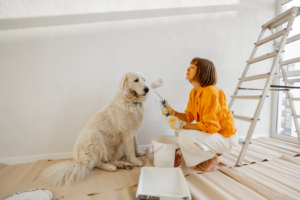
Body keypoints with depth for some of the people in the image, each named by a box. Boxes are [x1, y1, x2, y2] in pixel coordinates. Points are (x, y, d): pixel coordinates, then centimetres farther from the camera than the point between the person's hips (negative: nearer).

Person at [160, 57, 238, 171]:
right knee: (179, 128, 9)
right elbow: (189, 116, 2)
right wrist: (172, 112, -14)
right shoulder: (193, 92, 0)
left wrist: (183, 125, -28)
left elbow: (210, 126, -28)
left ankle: (213, 158, 2)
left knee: (185, 137, -28)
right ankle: (214, 152, 14)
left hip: (226, 138, -8)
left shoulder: (211, 92, -27)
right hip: (211, 132, 9)